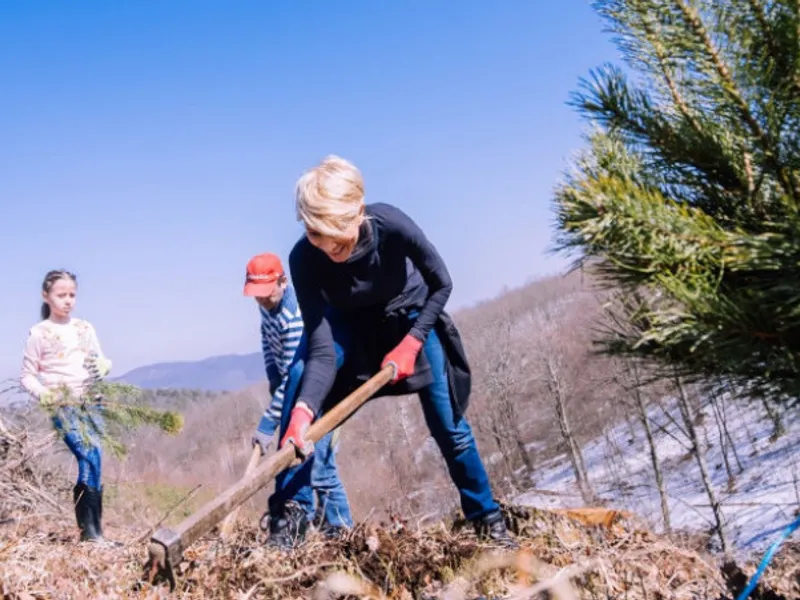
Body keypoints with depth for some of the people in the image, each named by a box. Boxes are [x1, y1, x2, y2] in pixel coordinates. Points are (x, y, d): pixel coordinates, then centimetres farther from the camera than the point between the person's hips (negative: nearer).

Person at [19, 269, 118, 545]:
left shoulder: (85, 328, 12)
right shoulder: (39, 333, -1)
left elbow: (103, 361, 17)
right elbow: (27, 376, 0)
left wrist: (102, 367, -7)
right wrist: (45, 395, -17)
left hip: (90, 403, 5)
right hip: (63, 406, -5)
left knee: (90, 463, 3)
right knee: (91, 457, -17)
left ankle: (93, 529, 11)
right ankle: (90, 531, -12)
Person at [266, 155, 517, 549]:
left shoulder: (391, 225, -37)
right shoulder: (304, 259, -34)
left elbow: (441, 284, -19)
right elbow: (322, 350, -37)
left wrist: (411, 343, -26)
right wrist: (302, 411, -51)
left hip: (410, 314, 0)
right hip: (347, 323, 1)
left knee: (449, 426, -2)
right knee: (302, 380, -28)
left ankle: (487, 519, 20)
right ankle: (287, 515, -22)